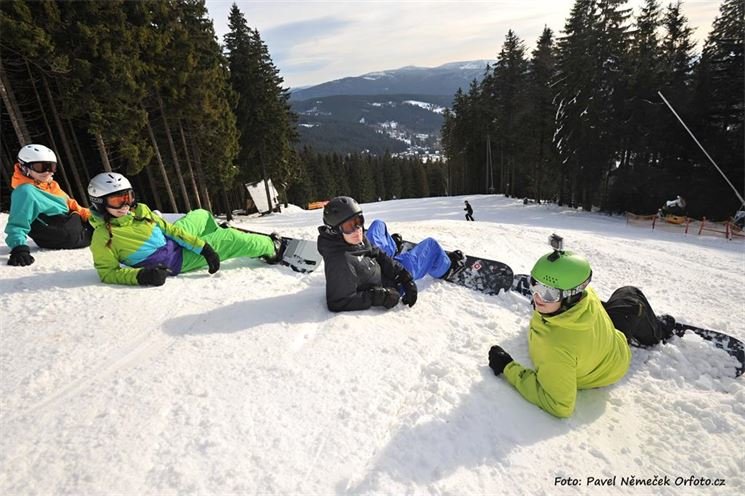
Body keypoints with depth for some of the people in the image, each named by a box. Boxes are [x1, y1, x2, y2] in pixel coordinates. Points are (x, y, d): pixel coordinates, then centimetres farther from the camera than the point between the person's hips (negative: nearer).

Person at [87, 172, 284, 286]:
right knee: (228, 240, -7)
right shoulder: (103, 237, -24)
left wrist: (202, 247, -12)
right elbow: (108, 273, -21)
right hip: (178, 261, -6)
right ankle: (271, 247, 13)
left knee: (203, 216, 22)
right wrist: (140, 275, -41)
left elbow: (167, 228, -5)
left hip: (172, 240, 6)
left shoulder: (140, 210, -8)